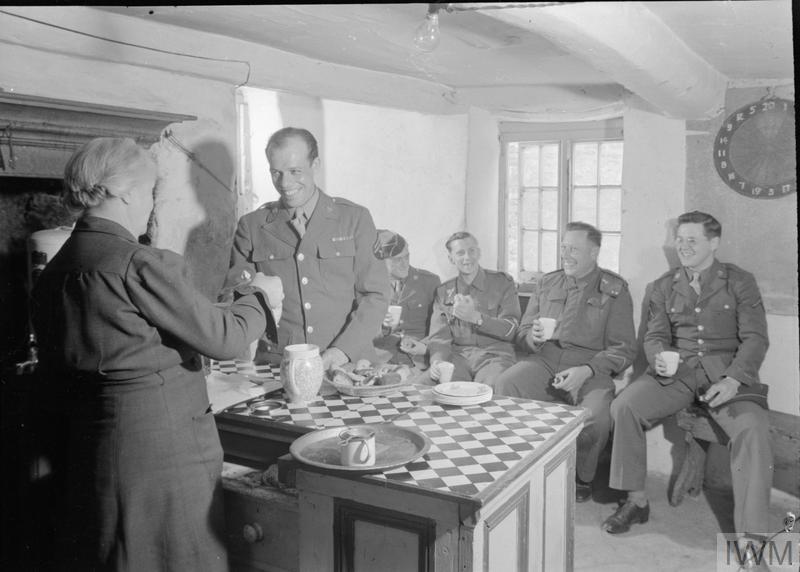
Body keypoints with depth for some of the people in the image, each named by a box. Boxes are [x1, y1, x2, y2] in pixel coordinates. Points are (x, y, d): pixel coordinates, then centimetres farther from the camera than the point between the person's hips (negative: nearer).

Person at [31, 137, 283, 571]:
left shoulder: (53, 271, 5)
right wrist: (261, 296, 3)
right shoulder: (141, 264, -18)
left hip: (88, 441, 8)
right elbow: (222, 339, -14)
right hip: (162, 437, -8)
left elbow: (54, 372, 12)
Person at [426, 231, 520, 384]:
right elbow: (439, 336, 6)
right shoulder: (443, 292, 14)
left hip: (494, 355, -2)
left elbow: (510, 331, -3)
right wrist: (437, 361, -17)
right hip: (458, 355, 2)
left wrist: (476, 317, -19)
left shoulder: (502, 283, 7)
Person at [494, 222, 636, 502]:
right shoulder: (547, 283, 15)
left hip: (591, 367, -3)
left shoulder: (614, 289, 3)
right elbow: (522, 334, 17)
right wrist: (533, 337, -9)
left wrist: (587, 370, -18)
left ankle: (582, 479, -3)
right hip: (544, 361, 3)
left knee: (596, 414, -33)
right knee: (504, 384, -27)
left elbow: (624, 349, -2)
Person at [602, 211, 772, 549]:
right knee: (623, 406, -22)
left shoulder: (740, 282, 6)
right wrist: (659, 358, -15)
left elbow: (755, 338, -1)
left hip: (726, 373, -2)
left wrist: (733, 379, -18)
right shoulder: (664, 287, 15)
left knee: (753, 428, -31)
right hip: (676, 371, 2)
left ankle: (751, 536, -23)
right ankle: (636, 501, -7)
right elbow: (655, 335, 11)